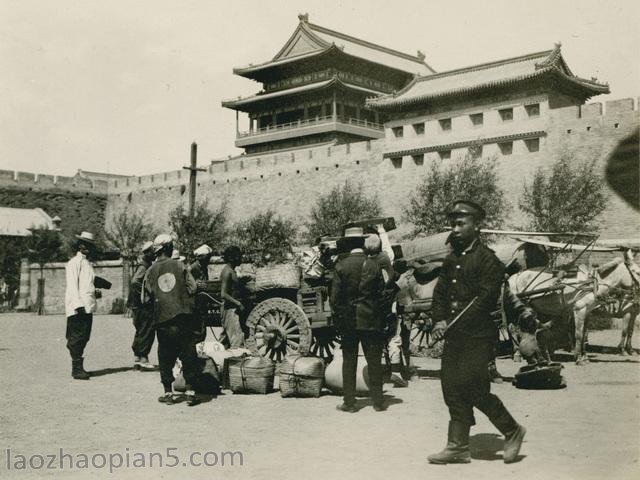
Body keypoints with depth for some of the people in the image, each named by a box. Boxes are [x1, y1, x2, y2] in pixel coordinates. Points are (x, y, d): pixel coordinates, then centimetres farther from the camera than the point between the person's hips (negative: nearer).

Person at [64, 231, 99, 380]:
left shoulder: (88, 263, 21)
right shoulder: (74, 263, -4)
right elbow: (72, 285, -12)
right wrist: (78, 304, -19)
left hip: (88, 306, 8)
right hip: (78, 307, -8)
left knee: (84, 338, 9)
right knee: (77, 338, -6)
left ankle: (79, 367, 16)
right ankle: (77, 369, -4)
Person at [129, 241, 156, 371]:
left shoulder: (147, 266, 16)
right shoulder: (143, 267, -14)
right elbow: (135, 282, -29)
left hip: (140, 306, 10)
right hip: (144, 306, -10)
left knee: (141, 332, 14)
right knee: (147, 331, -7)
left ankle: (137, 358, 19)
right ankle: (143, 358, -4)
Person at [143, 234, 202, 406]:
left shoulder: (151, 271, 2)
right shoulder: (179, 266, -1)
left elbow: (145, 298, 4)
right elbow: (192, 288, -4)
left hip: (163, 321, 1)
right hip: (183, 317, -1)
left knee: (165, 358, 10)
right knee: (188, 355, 5)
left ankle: (168, 393, 12)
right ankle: (190, 392, 4)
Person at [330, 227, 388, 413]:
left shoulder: (341, 266, -6)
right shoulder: (373, 265, -4)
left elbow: (335, 296, -6)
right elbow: (381, 292, -1)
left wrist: (337, 319, 3)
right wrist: (381, 318, 7)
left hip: (348, 320, 0)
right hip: (371, 320, 1)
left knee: (349, 361, 8)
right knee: (374, 361, 8)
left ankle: (349, 402, 9)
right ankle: (378, 402, 11)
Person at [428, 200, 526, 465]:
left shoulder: (488, 259, -8)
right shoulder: (451, 259, 16)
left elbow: (485, 299, -15)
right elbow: (440, 292, 16)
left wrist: (453, 324, -16)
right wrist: (439, 320, -2)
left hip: (477, 336, -8)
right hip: (454, 336, 8)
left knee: (473, 389, -8)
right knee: (453, 389, 6)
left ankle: (512, 431, 12)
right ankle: (458, 447, 14)